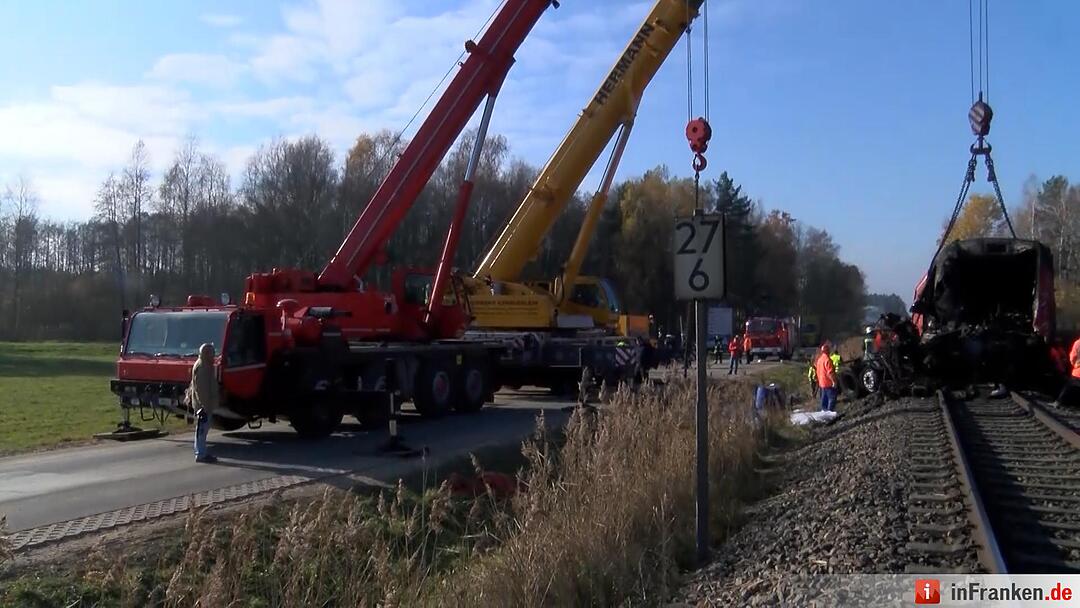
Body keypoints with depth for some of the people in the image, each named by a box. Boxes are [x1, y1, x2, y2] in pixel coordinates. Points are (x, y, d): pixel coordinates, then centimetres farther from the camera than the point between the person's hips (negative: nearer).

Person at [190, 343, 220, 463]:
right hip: (203, 404, -10)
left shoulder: (206, 365, 15)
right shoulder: (200, 366, -16)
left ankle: (203, 452, 22)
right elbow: (199, 388, -21)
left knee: (204, 428, 14)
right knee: (202, 429, -6)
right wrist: (204, 404, -24)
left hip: (207, 404, 10)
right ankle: (201, 454, -3)